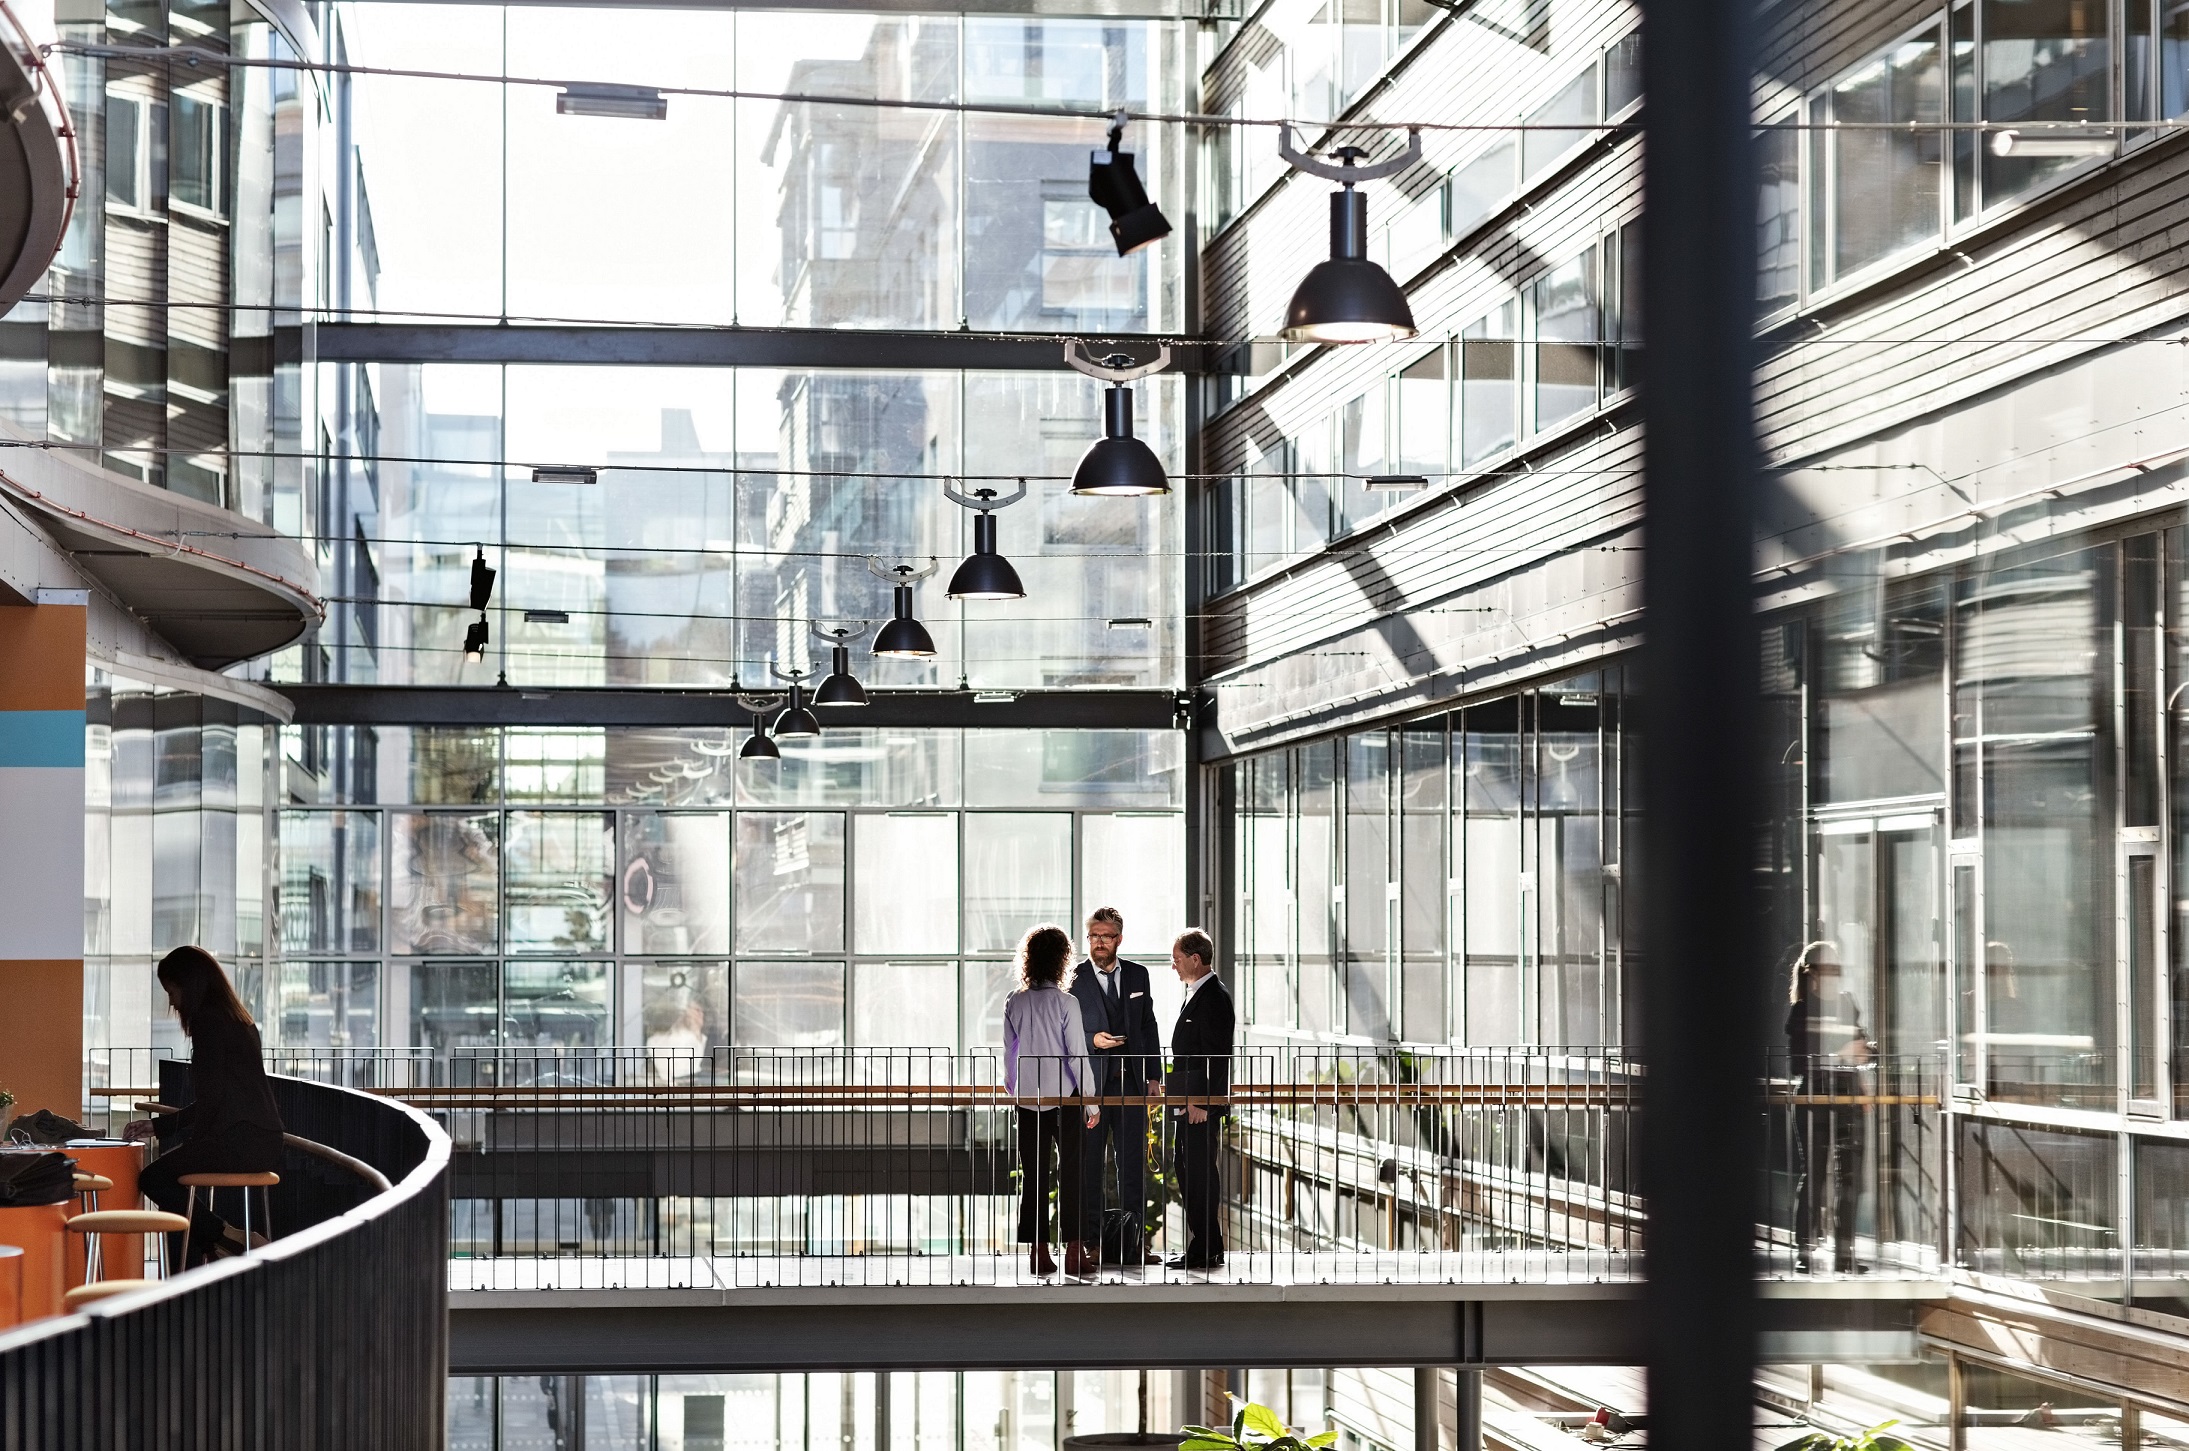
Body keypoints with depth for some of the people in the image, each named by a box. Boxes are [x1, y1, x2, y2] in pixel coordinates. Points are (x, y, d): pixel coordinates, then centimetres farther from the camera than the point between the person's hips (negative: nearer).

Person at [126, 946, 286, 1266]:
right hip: (262, 1142, 10)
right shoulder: (238, 1019, 21)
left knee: (152, 1178, -3)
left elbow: (211, 1096, -14)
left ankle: (229, 1238, -5)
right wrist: (158, 1125, 27)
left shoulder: (207, 1020, -8)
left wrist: (195, 1141, 2)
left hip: (238, 1142, -10)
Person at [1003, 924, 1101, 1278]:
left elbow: (1010, 1054, 9)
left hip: (1028, 1100, 4)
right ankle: (1075, 1252, -4)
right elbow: (1077, 1056, -10)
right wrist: (1091, 1103, -4)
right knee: (1071, 1174, 0)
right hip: (1065, 1097, -4)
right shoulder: (1065, 1003, -10)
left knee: (1033, 1176, 7)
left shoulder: (1014, 1003, 2)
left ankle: (1038, 1251, 8)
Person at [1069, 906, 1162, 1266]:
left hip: (1130, 1081, 3)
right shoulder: (1074, 980, -1)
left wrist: (1153, 1074, 10)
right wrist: (1092, 1040, -19)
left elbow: (1148, 1026, 15)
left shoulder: (1137, 975, 9)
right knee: (1088, 1162, 1)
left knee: (1133, 1162, 2)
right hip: (1090, 1082, -3)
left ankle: (1131, 1241, 8)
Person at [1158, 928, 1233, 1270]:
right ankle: (1206, 1246, 20)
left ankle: (1206, 1251, -1)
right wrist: (1176, 1091, 18)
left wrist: (1203, 1102, -22)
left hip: (1202, 1102, -11)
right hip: (1188, 1101, 11)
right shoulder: (1197, 994, 17)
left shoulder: (1214, 996, -15)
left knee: (1200, 1171, -6)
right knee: (1184, 1166, 14)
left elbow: (1216, 1055, -20)